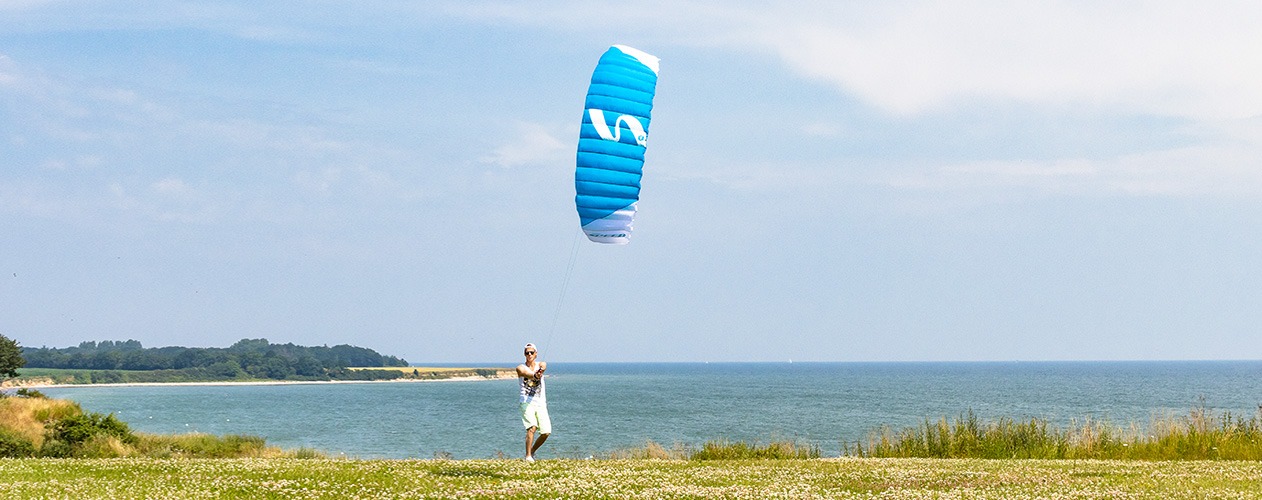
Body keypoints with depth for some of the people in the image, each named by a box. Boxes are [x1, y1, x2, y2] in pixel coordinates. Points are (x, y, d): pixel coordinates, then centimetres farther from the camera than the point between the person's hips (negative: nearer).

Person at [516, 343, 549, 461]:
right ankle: (528, 456, -19)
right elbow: (527, 374, -23)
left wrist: (540, 371, -43)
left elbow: (542, 368, -17)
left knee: (546, 432, -3)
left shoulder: (541, 365, 9)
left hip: (541, 403, 3)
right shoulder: (521, 368, 0)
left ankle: (533, 451, 22)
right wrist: (535, 376, -47)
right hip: (527, 402, -3)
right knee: (532, 427, -24)